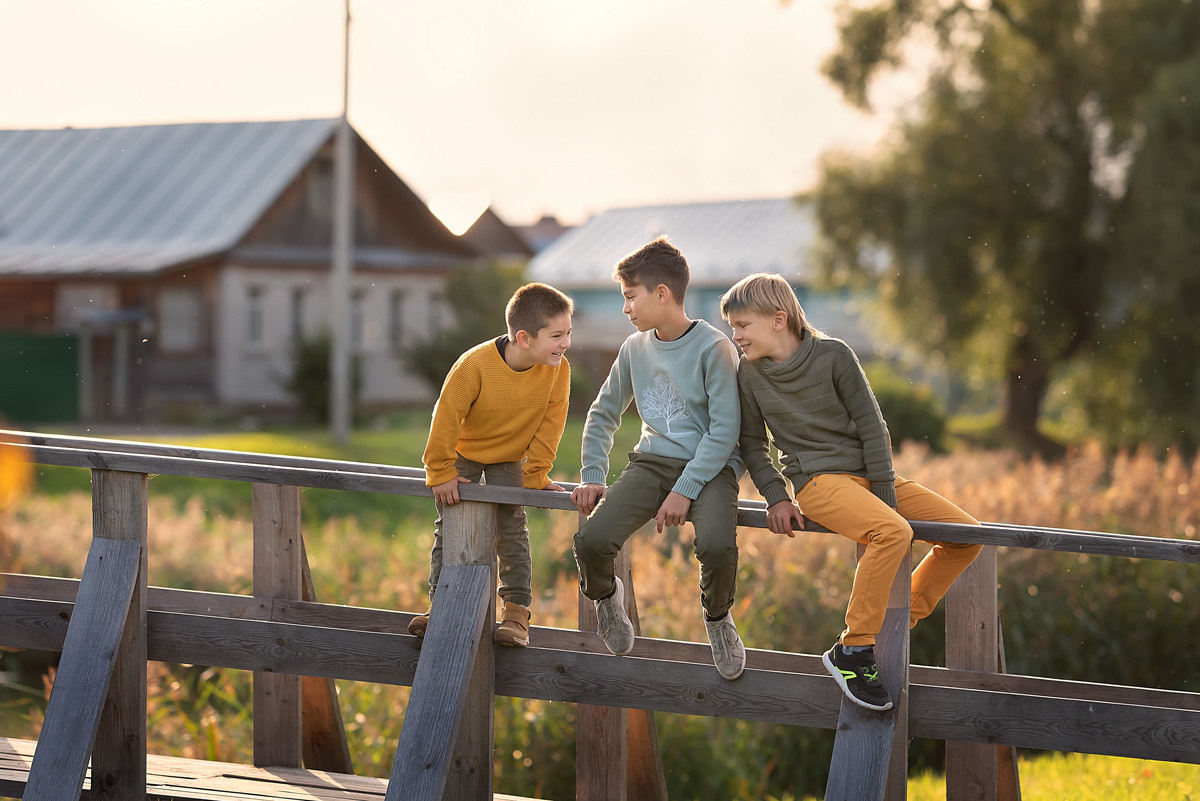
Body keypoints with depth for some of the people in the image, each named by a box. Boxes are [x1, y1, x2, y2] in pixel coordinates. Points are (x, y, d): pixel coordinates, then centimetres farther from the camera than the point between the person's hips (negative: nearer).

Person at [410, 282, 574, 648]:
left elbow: (549, 425, -12)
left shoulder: (558, 370, -23)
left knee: (511, 529, -9)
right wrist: (441, 473, -17)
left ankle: (516, 612, -5)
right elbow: (447, 415, -24)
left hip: (510, 458, 1)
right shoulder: (476, 364, -34)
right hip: (464, 454, -1)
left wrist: (535, 476, -10)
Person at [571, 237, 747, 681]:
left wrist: (685, 491, -20)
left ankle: (717, 618, 0)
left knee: (717, 545, -35)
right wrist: (592, 476, 7)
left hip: (708, 467, -4)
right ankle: (605, 595, 14)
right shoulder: (635, 348, 8)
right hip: (651, 463, 4)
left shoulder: (713, 348, -9)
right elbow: (603, 414, 20)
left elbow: (725, 431, -13)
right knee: (591, 540, -23)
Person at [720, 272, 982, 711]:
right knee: (893, 532, -34)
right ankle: (852, 652, -28)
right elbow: (752, 443, 10)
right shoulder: (750, 372, 0)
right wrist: (776, 497, -4)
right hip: (819, 480, -3)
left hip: (870, 473, 3)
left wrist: (887, 498, -8)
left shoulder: (833, 355, -5)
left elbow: (872, 427, -3)